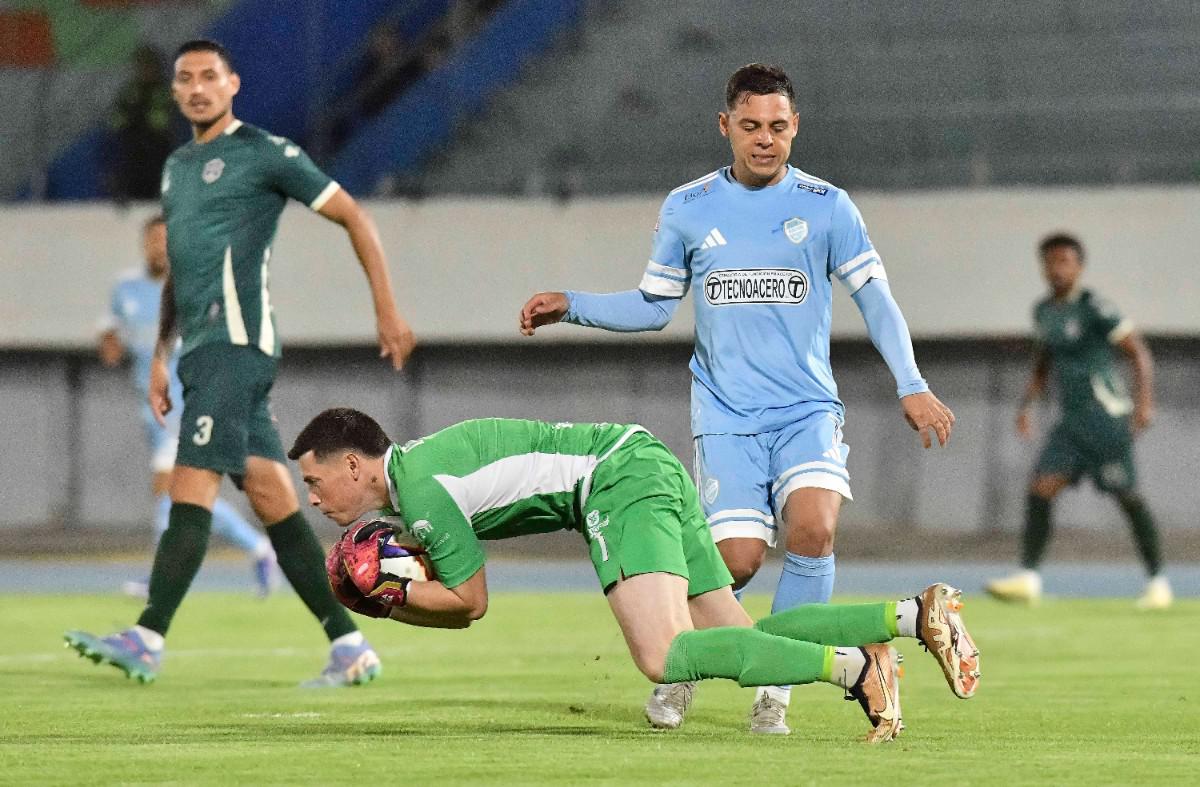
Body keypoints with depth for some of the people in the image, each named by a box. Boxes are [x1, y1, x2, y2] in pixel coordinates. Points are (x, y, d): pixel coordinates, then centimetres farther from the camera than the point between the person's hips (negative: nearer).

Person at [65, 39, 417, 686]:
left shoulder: (264, 153, -1)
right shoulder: (176, 167, 23)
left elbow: (353, 217, 1)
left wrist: (387, 312, -2)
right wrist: (160, 355, 22)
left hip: (236, 339, -8)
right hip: (200, 349, 8)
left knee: (191, 486, -16)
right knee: (273, 500, 4)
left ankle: (147, 640, -22)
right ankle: (349, 648, 5)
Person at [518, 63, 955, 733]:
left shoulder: (827, 206, 3)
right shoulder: (687, 209, 7)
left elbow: (876, 298, 2)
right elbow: (654, 306, 18)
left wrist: (912, 386, -8)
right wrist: (571, 306, 8)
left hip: (808, 409, 0)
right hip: (727, 417, 0)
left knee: (813, 530, -25)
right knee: (739, 558, -14)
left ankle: (776, 687, -7)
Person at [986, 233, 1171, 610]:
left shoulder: (1094, 309, -10)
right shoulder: (1044, 312, 13)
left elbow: (1139, 354, -9)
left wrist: (1144, 402, -19)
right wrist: (1027, 404, 15)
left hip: (1107, 415, -7)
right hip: (1071, 420, 7)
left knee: (1127, 496, -2)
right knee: (1039, 490, -9)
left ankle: (1158, 582, 10)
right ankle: (1027, 578, -12)